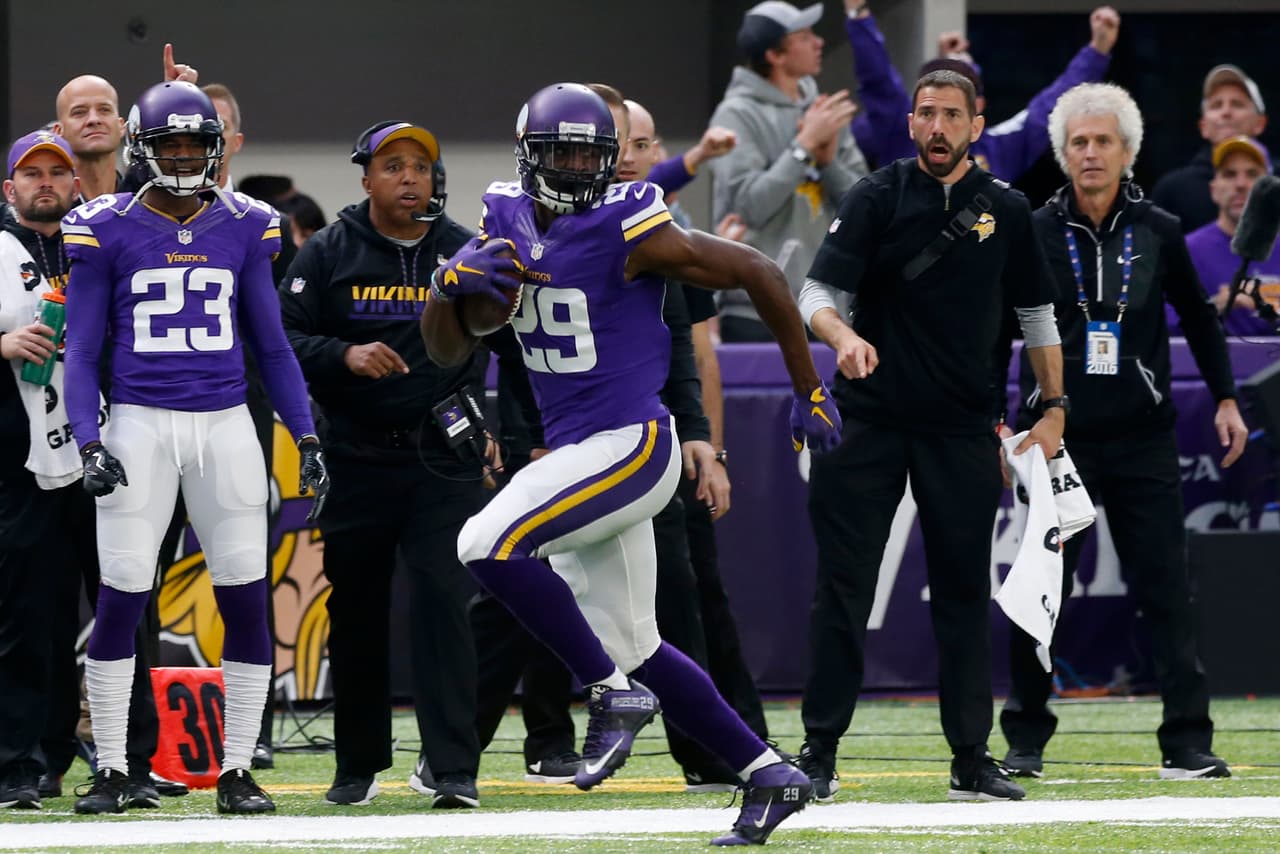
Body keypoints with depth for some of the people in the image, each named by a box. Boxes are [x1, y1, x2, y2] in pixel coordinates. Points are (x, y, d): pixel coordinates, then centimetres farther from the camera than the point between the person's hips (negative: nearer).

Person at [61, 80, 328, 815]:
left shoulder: (245, 228, 7)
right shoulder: (108, 231, 0)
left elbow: (272, 344, 12)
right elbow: (81, 352, 2)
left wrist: (307, 436, 2)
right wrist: (89, 444, -11)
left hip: (225, 426, 2)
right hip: (140, 424, -2)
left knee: (247, 599, -2)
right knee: (121, 599, -5)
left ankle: (238, 773, 6)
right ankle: (112, 773, 5)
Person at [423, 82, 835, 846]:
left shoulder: (630, 231, -14)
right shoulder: (509, 224, 5)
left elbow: (761, 275, -7)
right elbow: (450, 351, 8)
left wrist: (810, 394, -2)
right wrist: (450, 282, -15)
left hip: (632, 443, -8)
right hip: (576, 453, 8)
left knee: (489, 545, -25)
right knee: (633, 648, 13)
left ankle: (614, 694, -12)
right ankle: (769, 775, 22)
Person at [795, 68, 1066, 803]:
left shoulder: (1007, 209, 6)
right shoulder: (878, 197, -1)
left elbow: (1036, 314, 14)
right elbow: (817, 292, -9)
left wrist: (1055, 410, 7)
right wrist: (843, 336, -30)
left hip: (962, 431, 2)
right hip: (871, 423, -2)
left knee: (965, 591, 4)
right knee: (844, 585, -3)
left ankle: (972, 759, 8)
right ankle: (820, 754, 2)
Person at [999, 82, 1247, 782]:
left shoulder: (1158, 233, 4)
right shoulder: (1035, 235, 1)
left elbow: (1198, 318, 17)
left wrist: (1226, 399, 14)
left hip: (1142, 438, 1)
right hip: (1056, 436, -1)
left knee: (1165, 590, -3)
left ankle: (1187, 742, 0)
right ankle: (1025, 742, 10)